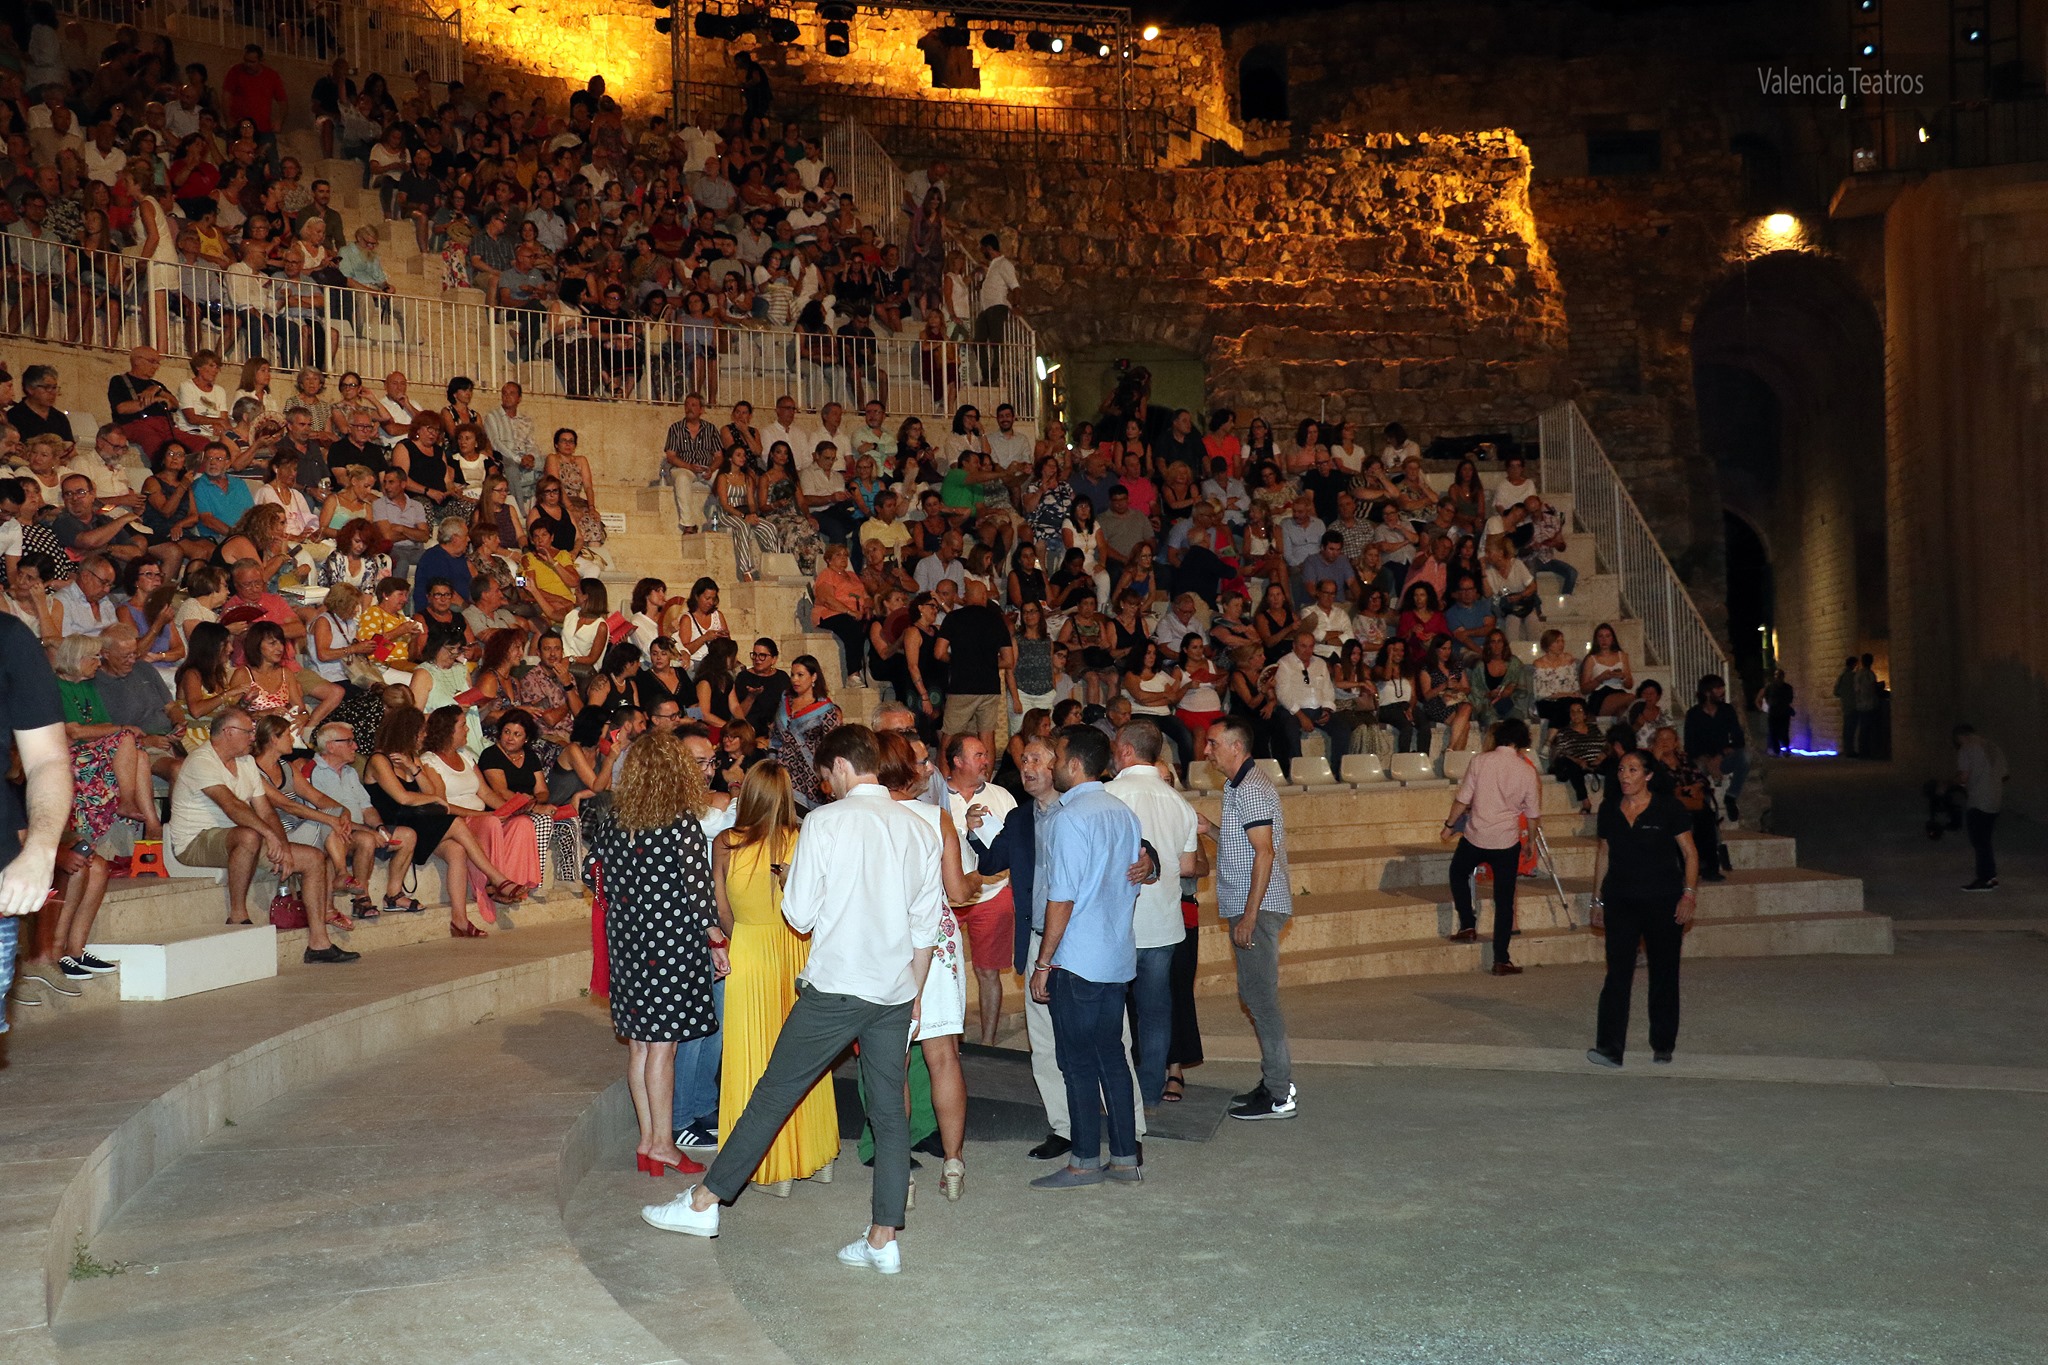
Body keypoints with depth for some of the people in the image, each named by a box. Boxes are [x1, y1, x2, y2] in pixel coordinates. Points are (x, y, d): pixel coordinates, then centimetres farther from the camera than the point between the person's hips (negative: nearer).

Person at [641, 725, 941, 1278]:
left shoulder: (826, 821, -8)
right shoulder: (919, 827, 6)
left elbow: (799, 915, -9)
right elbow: (926, 926, 9)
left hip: (835, 987, -5)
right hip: (895, 992, 5)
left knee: (773, 1094, 5)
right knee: (890, 1111, 9)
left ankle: (703, 1203, 16)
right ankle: (883, 1239, 12)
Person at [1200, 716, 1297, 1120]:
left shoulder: (1251, 789, -15)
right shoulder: (1238, 786, 17)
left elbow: (1265, 852, -21)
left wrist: (1248, 917, -23)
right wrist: (1211, 829, 9)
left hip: (1258, 908, -10)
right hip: (1248, 908, 10)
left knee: (1259, 997, -7)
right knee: (1257, 996, 14)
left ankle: (1279, 1096, -2)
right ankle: (1277, 1083, 21)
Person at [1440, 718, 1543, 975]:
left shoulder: (1481, 761, -4)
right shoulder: (1527, 771, -2)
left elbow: (1462, 800, -3)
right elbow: (1533, 814, 6)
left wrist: (1449, 825, 11)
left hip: (1475, 837, 0)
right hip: (1507, 841, 0)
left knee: (1458, 873, 29)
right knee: (1504, 900, 7)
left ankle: (1468, 925, 21)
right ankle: (1501, 961, 7)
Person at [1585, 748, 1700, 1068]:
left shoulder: (1668, 807, -4)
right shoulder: (1609, 811, 7)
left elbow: (1690, 853, -1)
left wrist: (1689, 894, -9)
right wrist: (1598, 899, 14)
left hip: (1663, 902, -2)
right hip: (1620, 903, 2)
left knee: (1664, 973, 7)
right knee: (1617, 972, -6)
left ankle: (1663, 1046, 20)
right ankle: (1609, 1048, -10)